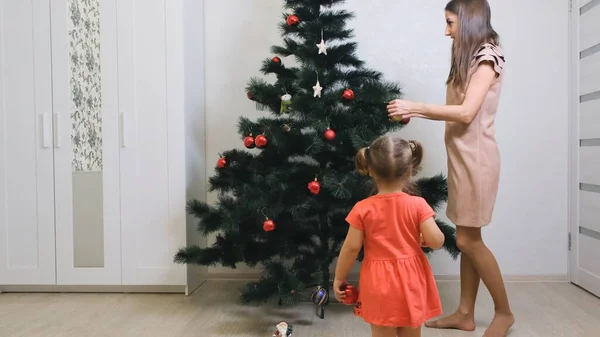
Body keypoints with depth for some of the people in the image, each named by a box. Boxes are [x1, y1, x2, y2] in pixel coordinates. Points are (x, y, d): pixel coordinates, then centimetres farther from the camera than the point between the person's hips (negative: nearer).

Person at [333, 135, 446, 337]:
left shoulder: (363, 209, -12)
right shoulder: (417, 205, -11)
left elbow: (351, 248, -9)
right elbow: (436, 241, -13)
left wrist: (338, 279, 4)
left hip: (379, 284, -1)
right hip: (411, 282, 1)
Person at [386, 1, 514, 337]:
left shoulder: (487, 56, -9)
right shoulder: (470, 57, 18)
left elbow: (466, 112, -19)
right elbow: (455, 113, 12)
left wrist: (414, 105, -16)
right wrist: (415, 113, 3)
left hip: (476, 157, -8)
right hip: (461, 156, 8)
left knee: (468, 239, -4)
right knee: (466, 239, 10)